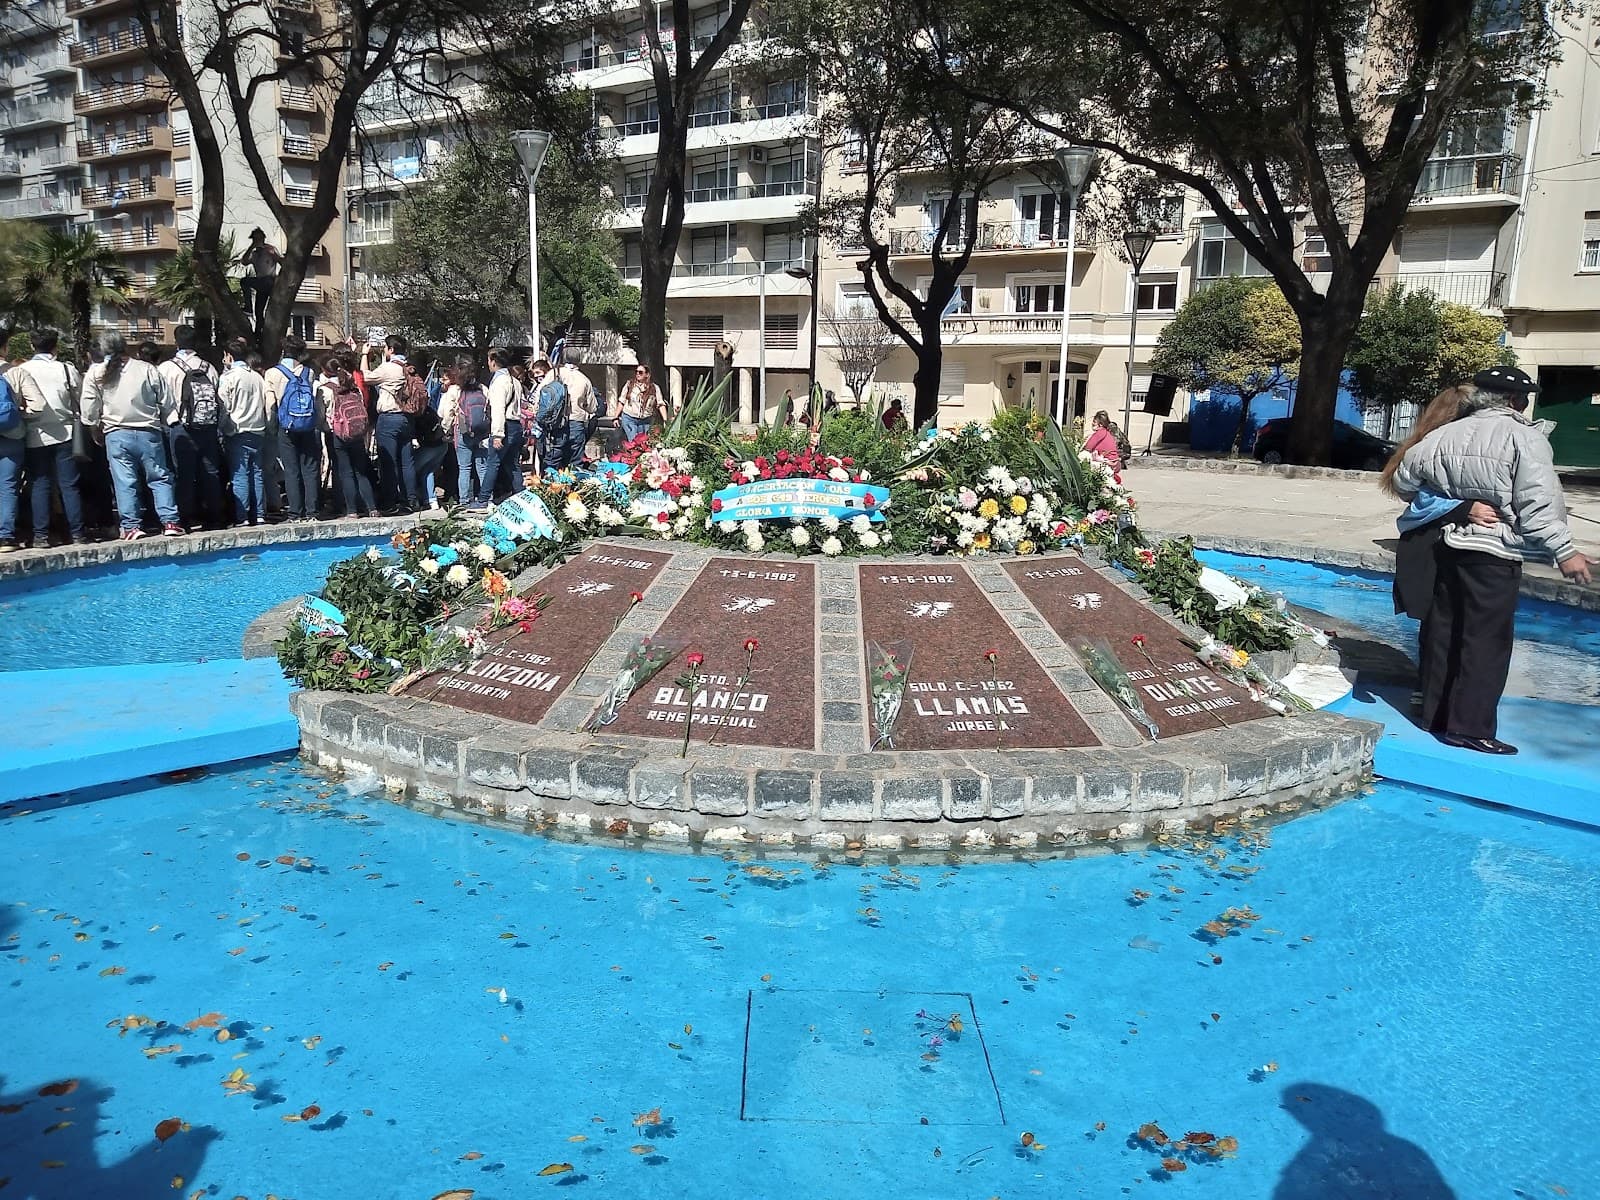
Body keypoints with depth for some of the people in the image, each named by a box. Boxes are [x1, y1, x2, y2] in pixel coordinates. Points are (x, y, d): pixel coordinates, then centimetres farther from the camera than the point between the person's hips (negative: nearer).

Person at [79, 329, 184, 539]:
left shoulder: (95, 374, 1)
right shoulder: (147, 370, 1)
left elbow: (89, 410, 3)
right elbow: (168, 404, 3)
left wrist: (96, 430, 17)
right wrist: (169, 422, 16)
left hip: (116, 435, 0)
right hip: (148, 433, 0)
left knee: (124, 482, 2)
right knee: (160, 478, 6)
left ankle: (131, 526, 0)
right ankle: (169, 521, 0)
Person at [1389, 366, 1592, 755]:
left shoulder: (1446, 434, 7)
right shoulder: (1523, 437, -10)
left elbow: (1403, 479, 16)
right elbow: (1538, 504, -15)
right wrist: (1564, 551, -11)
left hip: (1446, 547, 6)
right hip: (1493, 553, -6)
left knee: (1443, 633, 13)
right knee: (1486, 640, -2)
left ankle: (1435, 714, 22)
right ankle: (1469, 727, -2)